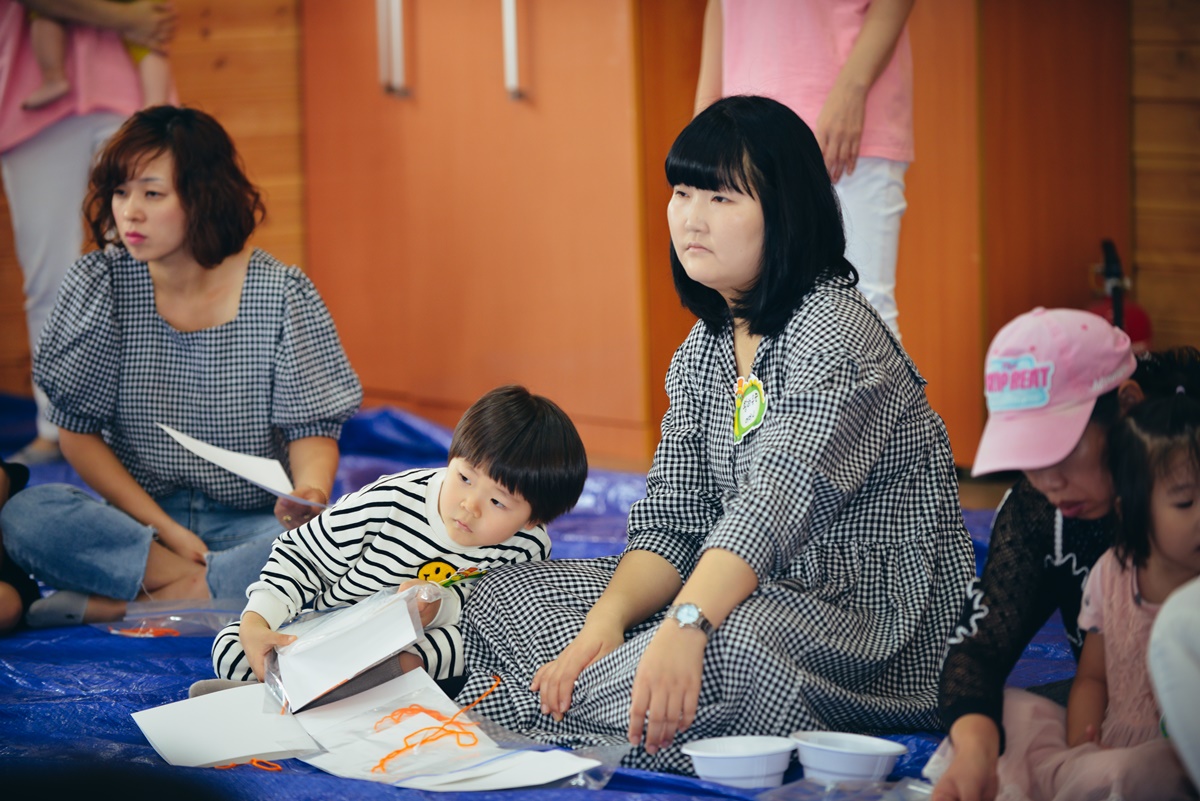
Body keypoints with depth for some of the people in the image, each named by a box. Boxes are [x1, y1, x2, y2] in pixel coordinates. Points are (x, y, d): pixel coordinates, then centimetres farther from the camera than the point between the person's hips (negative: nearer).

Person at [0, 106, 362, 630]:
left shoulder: (281, 295, -5)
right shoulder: (99, 285, -3)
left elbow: (312, 429, -2)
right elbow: (79, 430, -1)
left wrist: (309, 491, -26)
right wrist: (162, 528, -12)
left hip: (252, 527, -1)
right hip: (137, 517, 1)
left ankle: (119, 604, -24)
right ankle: (218, 589, -22)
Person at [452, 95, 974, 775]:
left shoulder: (833, 331, -16)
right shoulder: (702, 353, 11)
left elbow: (778, 500, -30)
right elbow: (670, 519, 4)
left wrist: (683, 628, -44)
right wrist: (603, 622, -15)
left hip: (877, 618, -8)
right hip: (751, 594, 8)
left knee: (739, 642, -41)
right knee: (504, 596, 4)